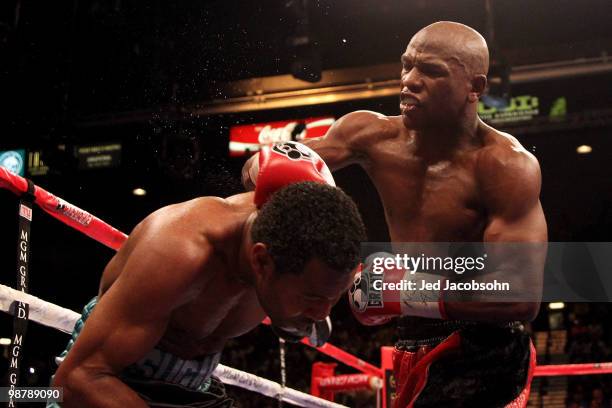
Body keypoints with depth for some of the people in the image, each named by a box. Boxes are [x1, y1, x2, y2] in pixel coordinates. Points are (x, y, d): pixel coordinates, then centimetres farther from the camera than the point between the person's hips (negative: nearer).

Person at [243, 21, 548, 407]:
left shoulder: (505, 166, -18)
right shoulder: (374, 137, -2)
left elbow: (523, 296, -23)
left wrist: (409, 293, -30)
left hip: (483, 360, -6)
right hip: (417, 358, 7)